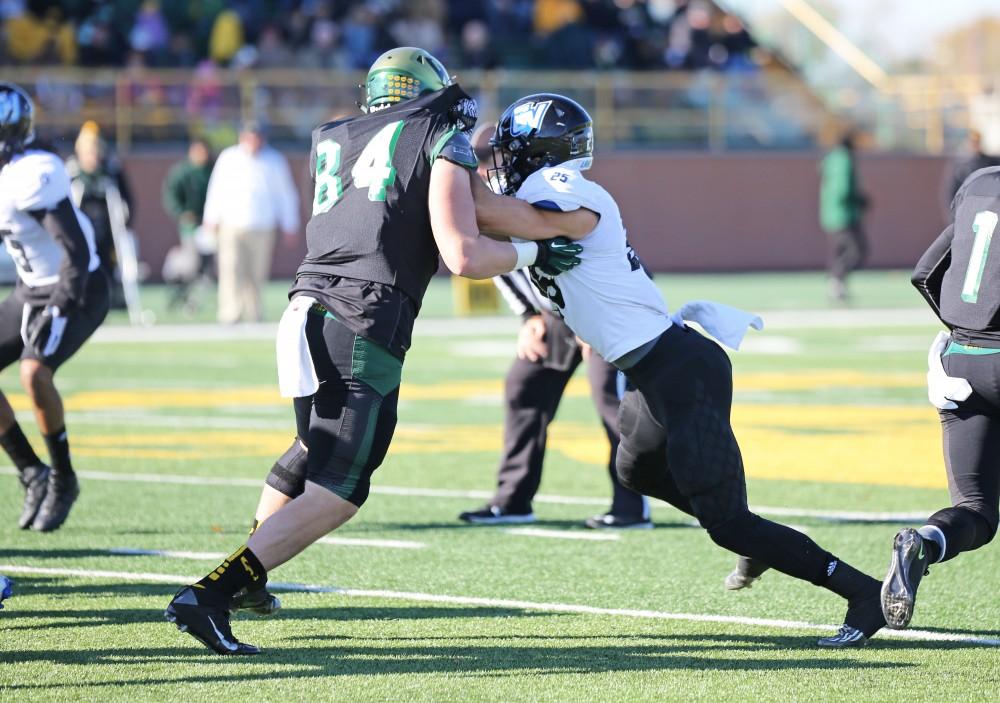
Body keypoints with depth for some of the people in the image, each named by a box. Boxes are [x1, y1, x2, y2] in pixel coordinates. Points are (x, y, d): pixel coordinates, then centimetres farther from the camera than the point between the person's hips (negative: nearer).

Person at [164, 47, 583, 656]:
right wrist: (534, 254, 11)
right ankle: (210, 595, -17)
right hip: (366, 327, -7)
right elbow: (463, 256, -5)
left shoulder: (332, 141, 20)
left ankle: (245, 578, 43)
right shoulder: (442, 140, 4)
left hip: (308, 311, 7)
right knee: (337, 491, -5)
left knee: (317, 447, 33)